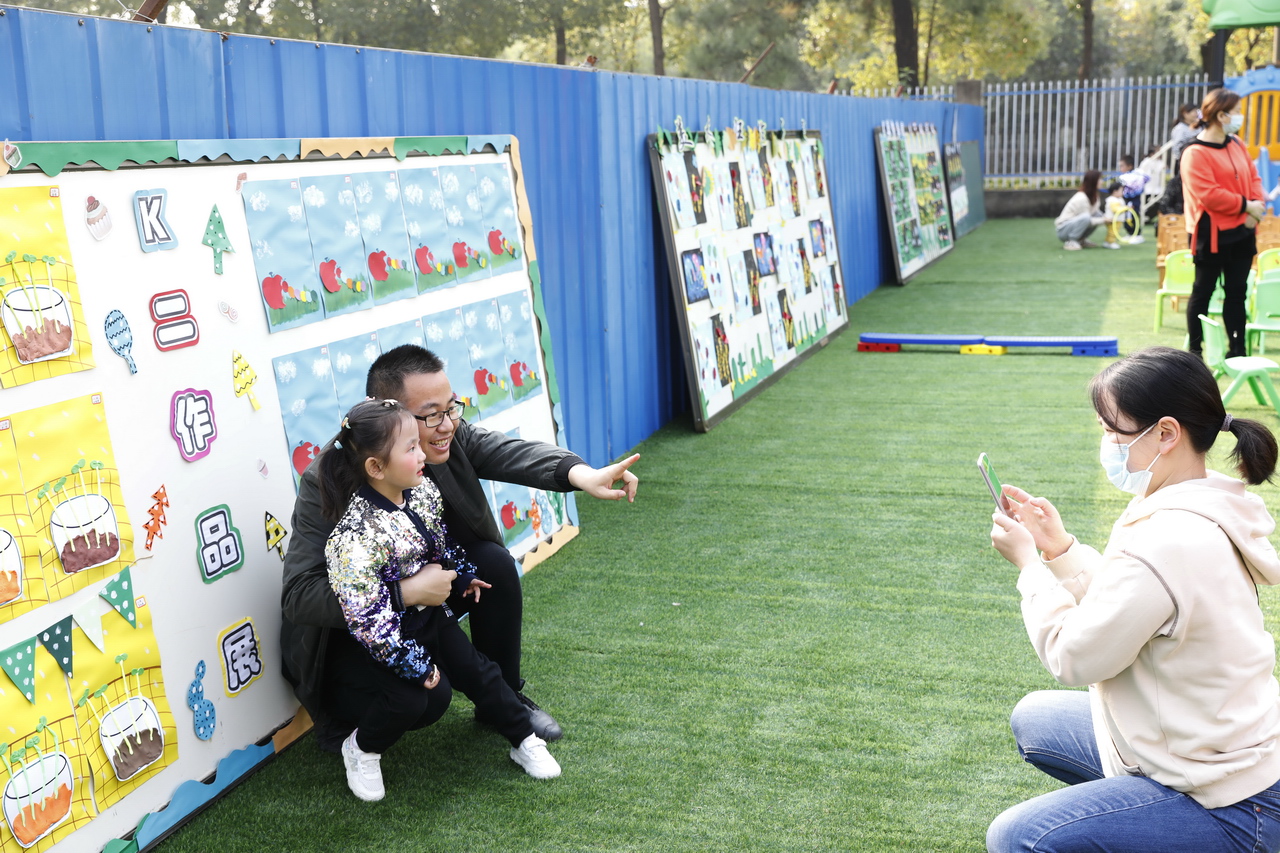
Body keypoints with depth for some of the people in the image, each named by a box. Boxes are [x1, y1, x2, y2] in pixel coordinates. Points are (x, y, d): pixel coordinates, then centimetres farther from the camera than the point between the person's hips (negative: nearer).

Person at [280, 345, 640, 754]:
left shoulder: (451, 436, -16)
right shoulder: (327, 482, -31)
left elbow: (508, 451, -35)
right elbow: (298, 596, -36)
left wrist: (580, 474, -55)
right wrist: (406, 592, -43)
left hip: (420, 582, 6)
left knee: (495, 563, -18)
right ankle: (342, 716, 7)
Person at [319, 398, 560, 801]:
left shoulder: (423, 492, -9)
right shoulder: (355, 536, -34)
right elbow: (366, 616, -33)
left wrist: (464, 575, 26)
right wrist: (413, 663, -27)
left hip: (431, 615, 7)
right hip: (387, 636, -7)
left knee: (477, 671, 8)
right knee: (414, 698, -21)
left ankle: (526, 741, 27)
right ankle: (362, 750, 8)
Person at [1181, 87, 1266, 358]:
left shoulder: (1237, 144, 10)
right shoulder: (1195, 153, -15)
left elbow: (1253, 178, 11)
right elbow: (1209, 195, -22)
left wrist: (1256, 206, -7)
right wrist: (1245, 205, -17)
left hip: (1241, 231, 7)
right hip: (1212, 234, -7)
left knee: (1237, 292, 10)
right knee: (1203, 291, 3)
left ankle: (1237, 351, 17)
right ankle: (1194, 350, 13)